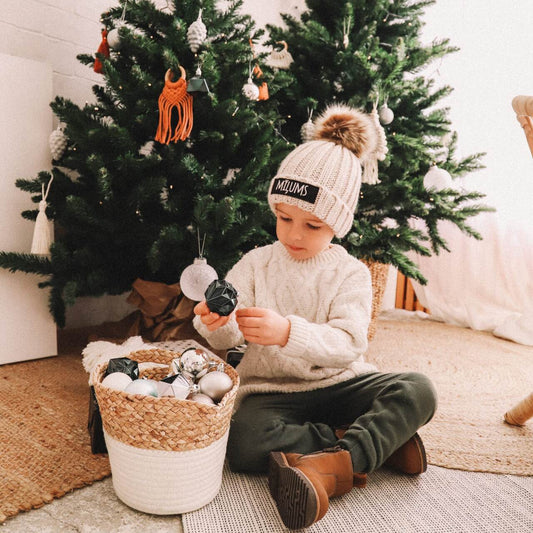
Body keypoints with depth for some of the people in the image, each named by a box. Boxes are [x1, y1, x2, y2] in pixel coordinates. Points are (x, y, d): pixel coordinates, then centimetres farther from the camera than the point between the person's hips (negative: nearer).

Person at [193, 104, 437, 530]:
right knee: (245, 441, -32)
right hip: (273, 391, 0)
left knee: (417, 390, -23)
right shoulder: (257, 263, 2)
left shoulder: (350, 273, -3)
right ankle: (379, 440, -18)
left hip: (339, 383, 0)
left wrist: (287, 332, -37)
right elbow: (228, 337, -7)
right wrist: (216, 323, -33)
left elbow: (347, 343, -19)